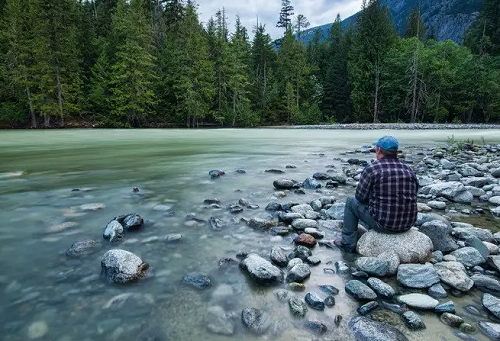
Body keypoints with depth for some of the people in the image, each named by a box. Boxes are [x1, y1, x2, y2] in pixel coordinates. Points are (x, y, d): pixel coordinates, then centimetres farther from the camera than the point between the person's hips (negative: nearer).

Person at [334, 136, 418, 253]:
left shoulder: (371, 168, -13)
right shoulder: (409, 170, 2)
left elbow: (360, 197, -8)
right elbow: (412, 196, 14)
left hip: (383, 224, -6)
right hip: (407, 224, 6)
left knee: (351, 202, 16)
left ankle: (348, 244, 21)